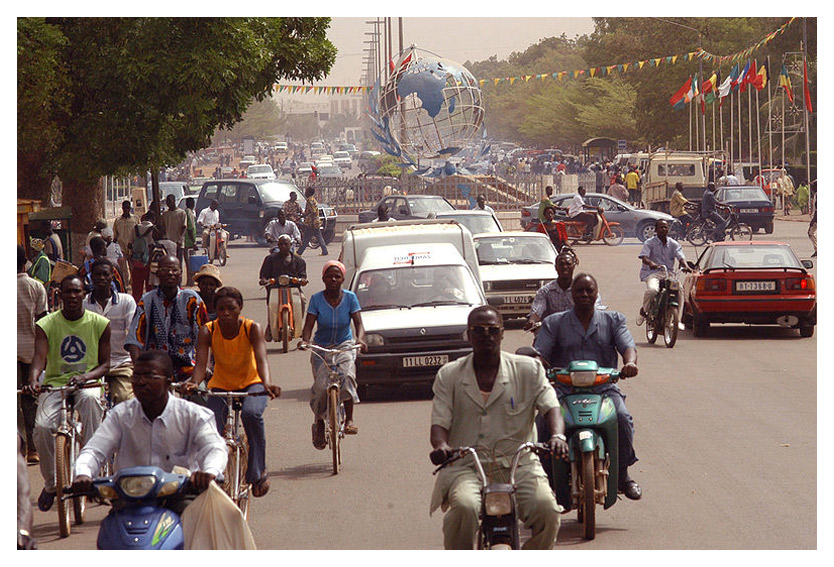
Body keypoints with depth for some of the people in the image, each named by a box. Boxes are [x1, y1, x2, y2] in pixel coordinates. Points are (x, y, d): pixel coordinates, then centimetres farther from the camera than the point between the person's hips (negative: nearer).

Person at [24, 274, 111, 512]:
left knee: (90, 399, -38)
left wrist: (86, 376, -21)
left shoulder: (100, 324, 3)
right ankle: (50, 483, -1)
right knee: (42, 427, -27)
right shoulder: (46, 324, 2)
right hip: (54, 384, 1)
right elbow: (39, 356, -14)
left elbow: (105, 365, 2)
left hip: (86, 383, -1)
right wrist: (33, 378, -37)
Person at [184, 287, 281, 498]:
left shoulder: (252, 329, -18)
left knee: (251, 413, -34)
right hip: (220, 386, 2)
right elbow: (201, 363, -26)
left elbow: (261, 359, -32)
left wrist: (267, 383, -53)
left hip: (251, 383, -2)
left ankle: (258, 472, -21)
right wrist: (194, 382, -49)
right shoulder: (208, 331, -14)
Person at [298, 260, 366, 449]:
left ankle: (349, 420, -20)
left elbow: (358, 323, -14)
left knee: (347, 376, -29)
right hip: (321, 348, 0)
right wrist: (304, 340, -36)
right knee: (320, 386, -14)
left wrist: (360, 339, -36)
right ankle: (319, 423, 10)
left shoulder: (350, 298, -8)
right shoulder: (317, 299, -9)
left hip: (344, 345, 0)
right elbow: (308, 325, -14)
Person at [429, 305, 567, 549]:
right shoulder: (449, 375, 9)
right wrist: (441, 445, -22)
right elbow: (440, 422, 3)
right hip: (465, 467, 0)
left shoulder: (528, 369, 8)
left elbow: (551, 407, -2)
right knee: (464, 507, -34)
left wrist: (557, 436, -25)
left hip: (518, 465, 1)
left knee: (547, 509, -26)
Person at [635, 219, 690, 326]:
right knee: (652, 290, -34)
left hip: (668, 273, 4)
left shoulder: (673, 244, 12)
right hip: (652, 273, -4)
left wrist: (685, 265, -24)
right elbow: (644, 257, -14)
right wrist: (651, 263, -37)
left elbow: (681, 257, -1)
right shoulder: (649, 243, 1)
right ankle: (644, 310, -5)